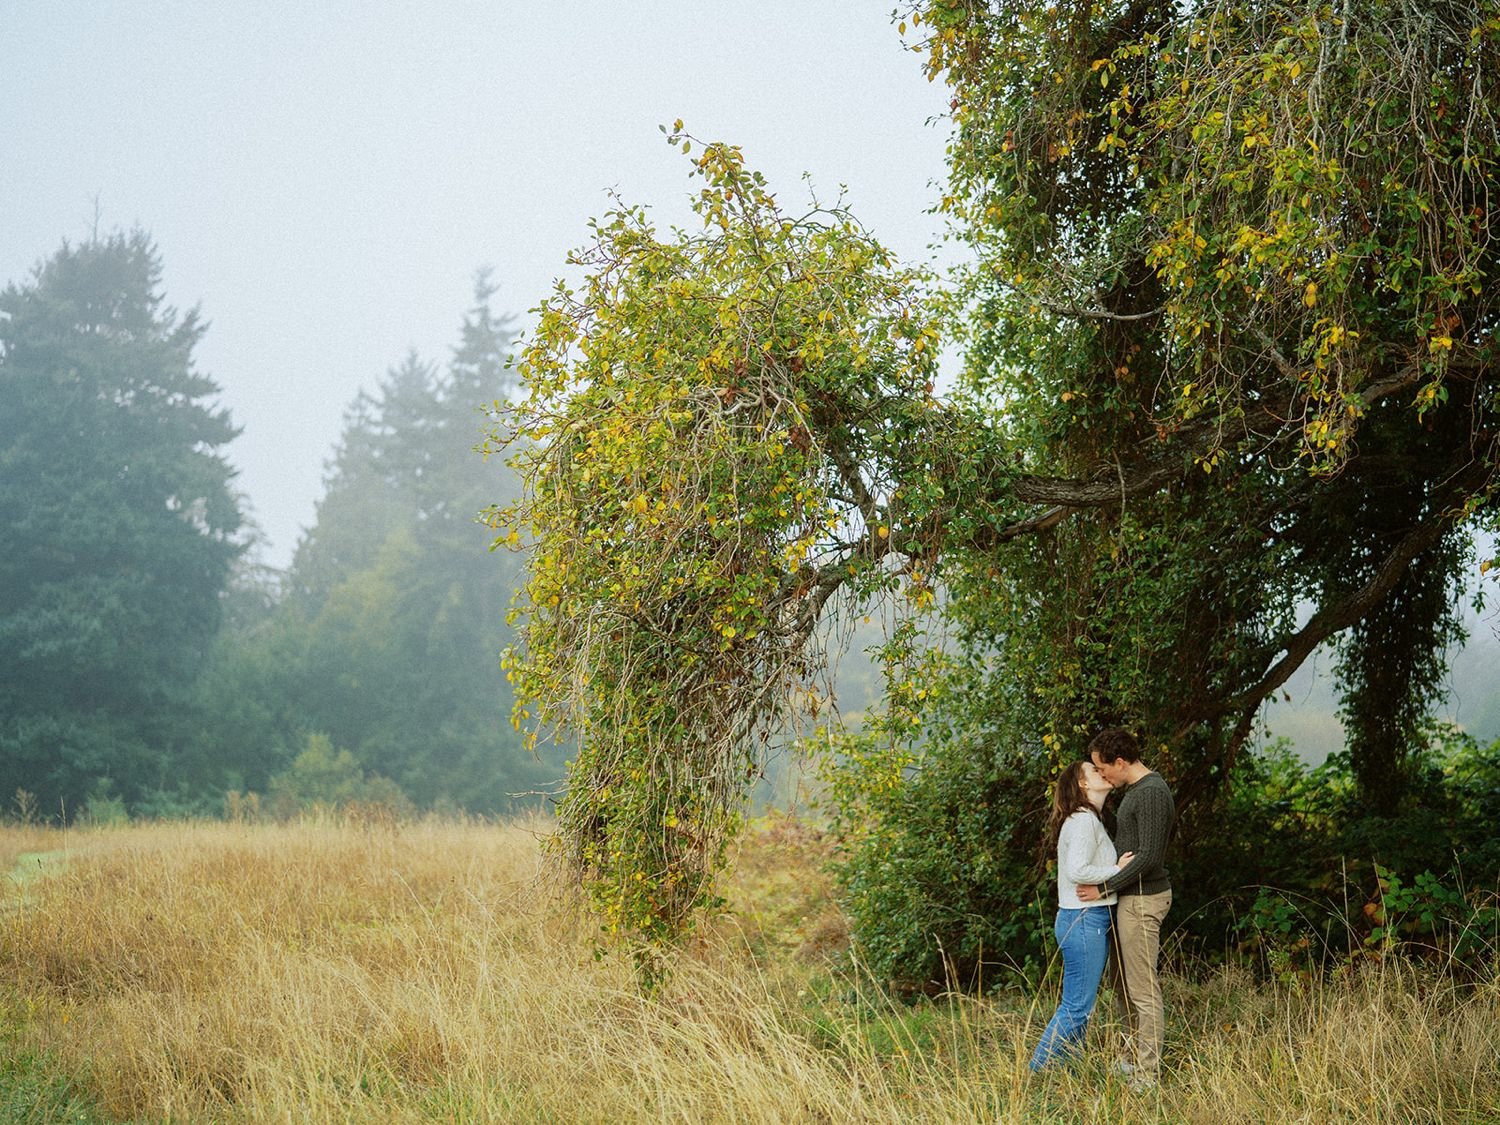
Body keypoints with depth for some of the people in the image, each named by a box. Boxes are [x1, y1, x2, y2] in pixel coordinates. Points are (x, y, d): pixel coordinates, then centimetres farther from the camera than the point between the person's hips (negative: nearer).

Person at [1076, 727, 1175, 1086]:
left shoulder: (1152, 794, -19)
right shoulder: (1135, 789, 13)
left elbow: (1148, 856, -24)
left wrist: (1104, 888, -20)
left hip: (1142, 900, -11)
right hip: (1130, 897, 11)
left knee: (1143, 989, -6)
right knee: (1125, 984, 16)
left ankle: (1147, 1074, -2)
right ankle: (1130, 1060, 25)